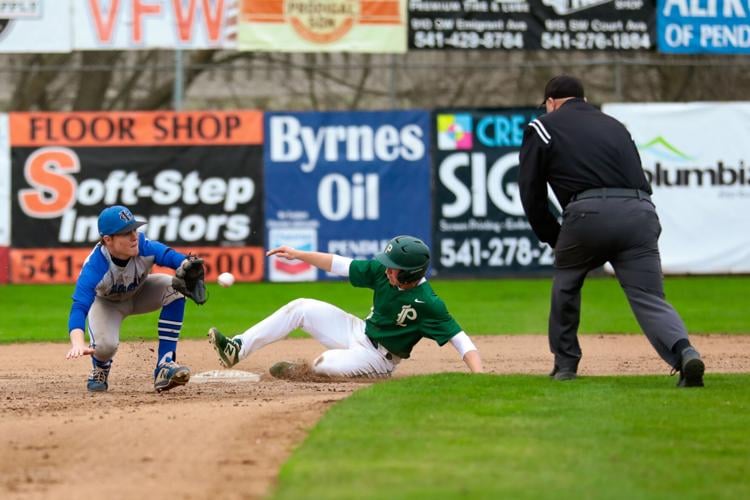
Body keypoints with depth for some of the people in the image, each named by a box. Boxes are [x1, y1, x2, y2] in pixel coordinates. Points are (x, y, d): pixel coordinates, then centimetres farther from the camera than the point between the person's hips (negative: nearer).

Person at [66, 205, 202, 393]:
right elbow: (79, 307, -48)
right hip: (106, 303, -3)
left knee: (174, 287, -26)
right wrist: (78, 344, -66)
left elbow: (169, 255, -47)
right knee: (105, 344, -31)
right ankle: (100, 370, 12)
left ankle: (165, 366, -23)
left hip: (139, 294, 3)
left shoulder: (142, 246, -33)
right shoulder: (94, 266, -40)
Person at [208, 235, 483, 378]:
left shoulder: (428, 304, -29)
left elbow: (460, 340, -32)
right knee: (301, 308, -4)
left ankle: (303, 370, 4)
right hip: (360, 331, 7)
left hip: (377, 357, -7)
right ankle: (236, 349, -4)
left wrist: (479, 377, -45)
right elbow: (341, 265, -3)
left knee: (326, 364, -35)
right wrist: (298, 254, -4)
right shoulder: (382, 271, -11)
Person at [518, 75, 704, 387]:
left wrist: (555, 240, 26)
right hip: (641, 211, 3)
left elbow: (532, 196, 15)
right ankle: (685, 353, -28)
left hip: (589, 212, -3)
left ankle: (565, 364, 29)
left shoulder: (543, 128, 19)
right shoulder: (614, 125, 32)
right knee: (650, 299, -2)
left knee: (566, 279, 25)